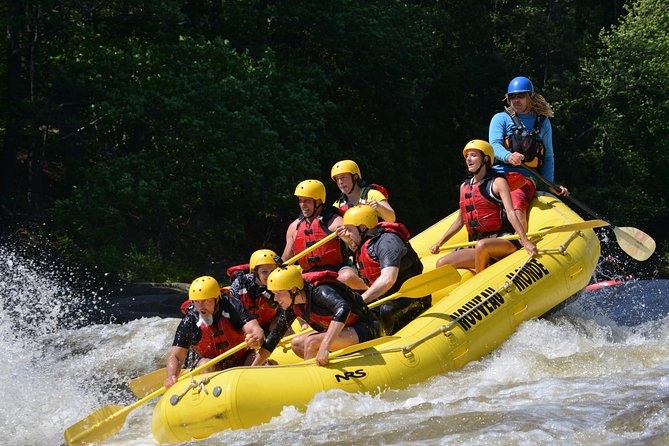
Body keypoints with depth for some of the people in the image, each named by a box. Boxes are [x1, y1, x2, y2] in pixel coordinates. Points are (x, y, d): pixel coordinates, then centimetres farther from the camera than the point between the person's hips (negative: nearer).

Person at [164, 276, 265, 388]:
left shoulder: (232, 309, -16)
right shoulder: (188, 323, -13)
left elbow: (256, 329, -27)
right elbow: (175, 356, -13)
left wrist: (257, 340, -53)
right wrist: (171, 377, -35)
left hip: (241, 361, 0)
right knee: (205, 364, -31)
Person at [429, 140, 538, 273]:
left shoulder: (498, 182, -2)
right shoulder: (464, 187, 17)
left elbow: (511, 213, -15)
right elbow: (460, 221, 26)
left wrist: (525, 241, -27)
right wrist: (439, 243, 24)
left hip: (505, 241, -6)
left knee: (481, 246, -39)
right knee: (441, 264, -6)